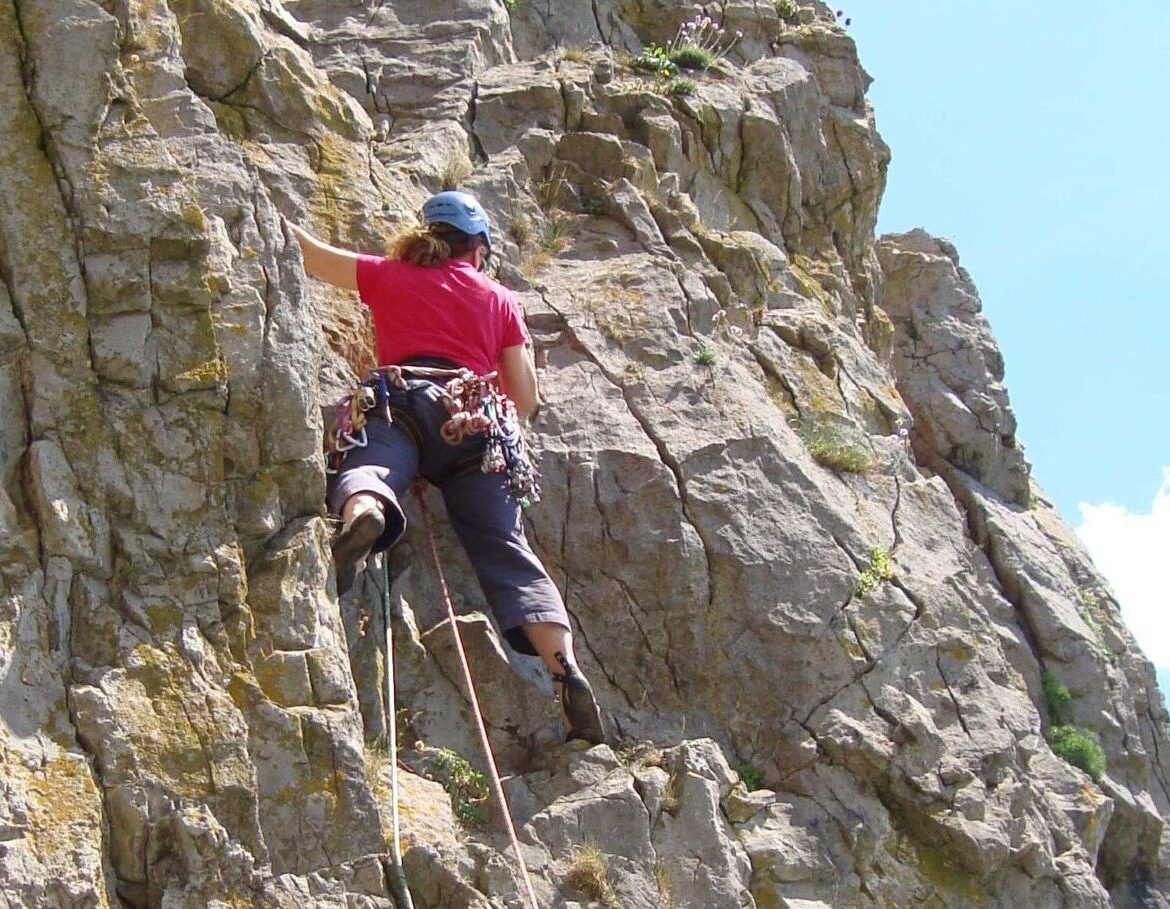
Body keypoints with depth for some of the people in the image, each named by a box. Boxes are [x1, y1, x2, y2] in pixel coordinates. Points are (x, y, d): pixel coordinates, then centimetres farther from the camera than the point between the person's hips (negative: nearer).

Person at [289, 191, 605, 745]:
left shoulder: (387, 276, 26)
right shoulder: (501, 300, 28)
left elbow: (304, 250, 34)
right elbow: (526, 401, 26)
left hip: (405, 401, -1)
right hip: (480, 424, 2)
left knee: (363, 469, -29)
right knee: (508, 553, -8)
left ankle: (363, 515, -67)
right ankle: (566, 669, -26)